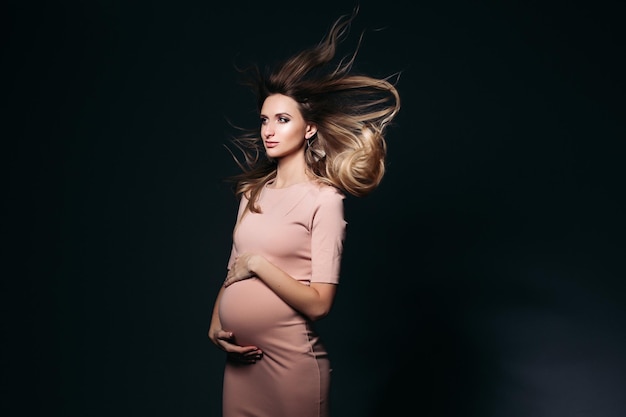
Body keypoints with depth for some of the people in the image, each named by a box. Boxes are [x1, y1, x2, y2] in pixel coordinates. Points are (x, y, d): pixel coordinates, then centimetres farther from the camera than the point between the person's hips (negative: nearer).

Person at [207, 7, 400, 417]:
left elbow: (320, 302, -16)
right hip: (240, 356, 6)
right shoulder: (253, 192, 7)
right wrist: (215, 324, -1)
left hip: (290, 360, -6)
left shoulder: (324, 199, -12)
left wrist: (257, 263, -12)